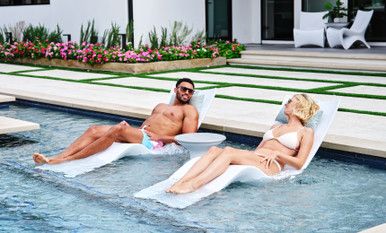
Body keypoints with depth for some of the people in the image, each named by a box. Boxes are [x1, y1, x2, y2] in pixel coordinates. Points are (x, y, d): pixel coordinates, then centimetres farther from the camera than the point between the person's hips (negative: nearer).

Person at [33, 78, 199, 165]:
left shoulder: (189, 110, 12)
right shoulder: (160, 106, 34)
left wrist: (160, 138, -10)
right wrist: (130, 127, 5)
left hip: (153, 142, -7)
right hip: (138, 134, 7)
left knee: (118, 130, -33)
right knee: (94, 130, -15)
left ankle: (67, 160, -36)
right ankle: (54, 158, -29)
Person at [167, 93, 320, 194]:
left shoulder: (306, 132, 15)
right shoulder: (276, 127, 36)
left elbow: (299, 163, 2)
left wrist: (277, 153, -10)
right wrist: (251, 152, 5)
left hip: (271, 166, -6)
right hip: (254, 160, 6)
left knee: (229, 151, -33)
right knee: (214, 150, -23)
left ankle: (192, 185, -50)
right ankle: (180, 182, -41)